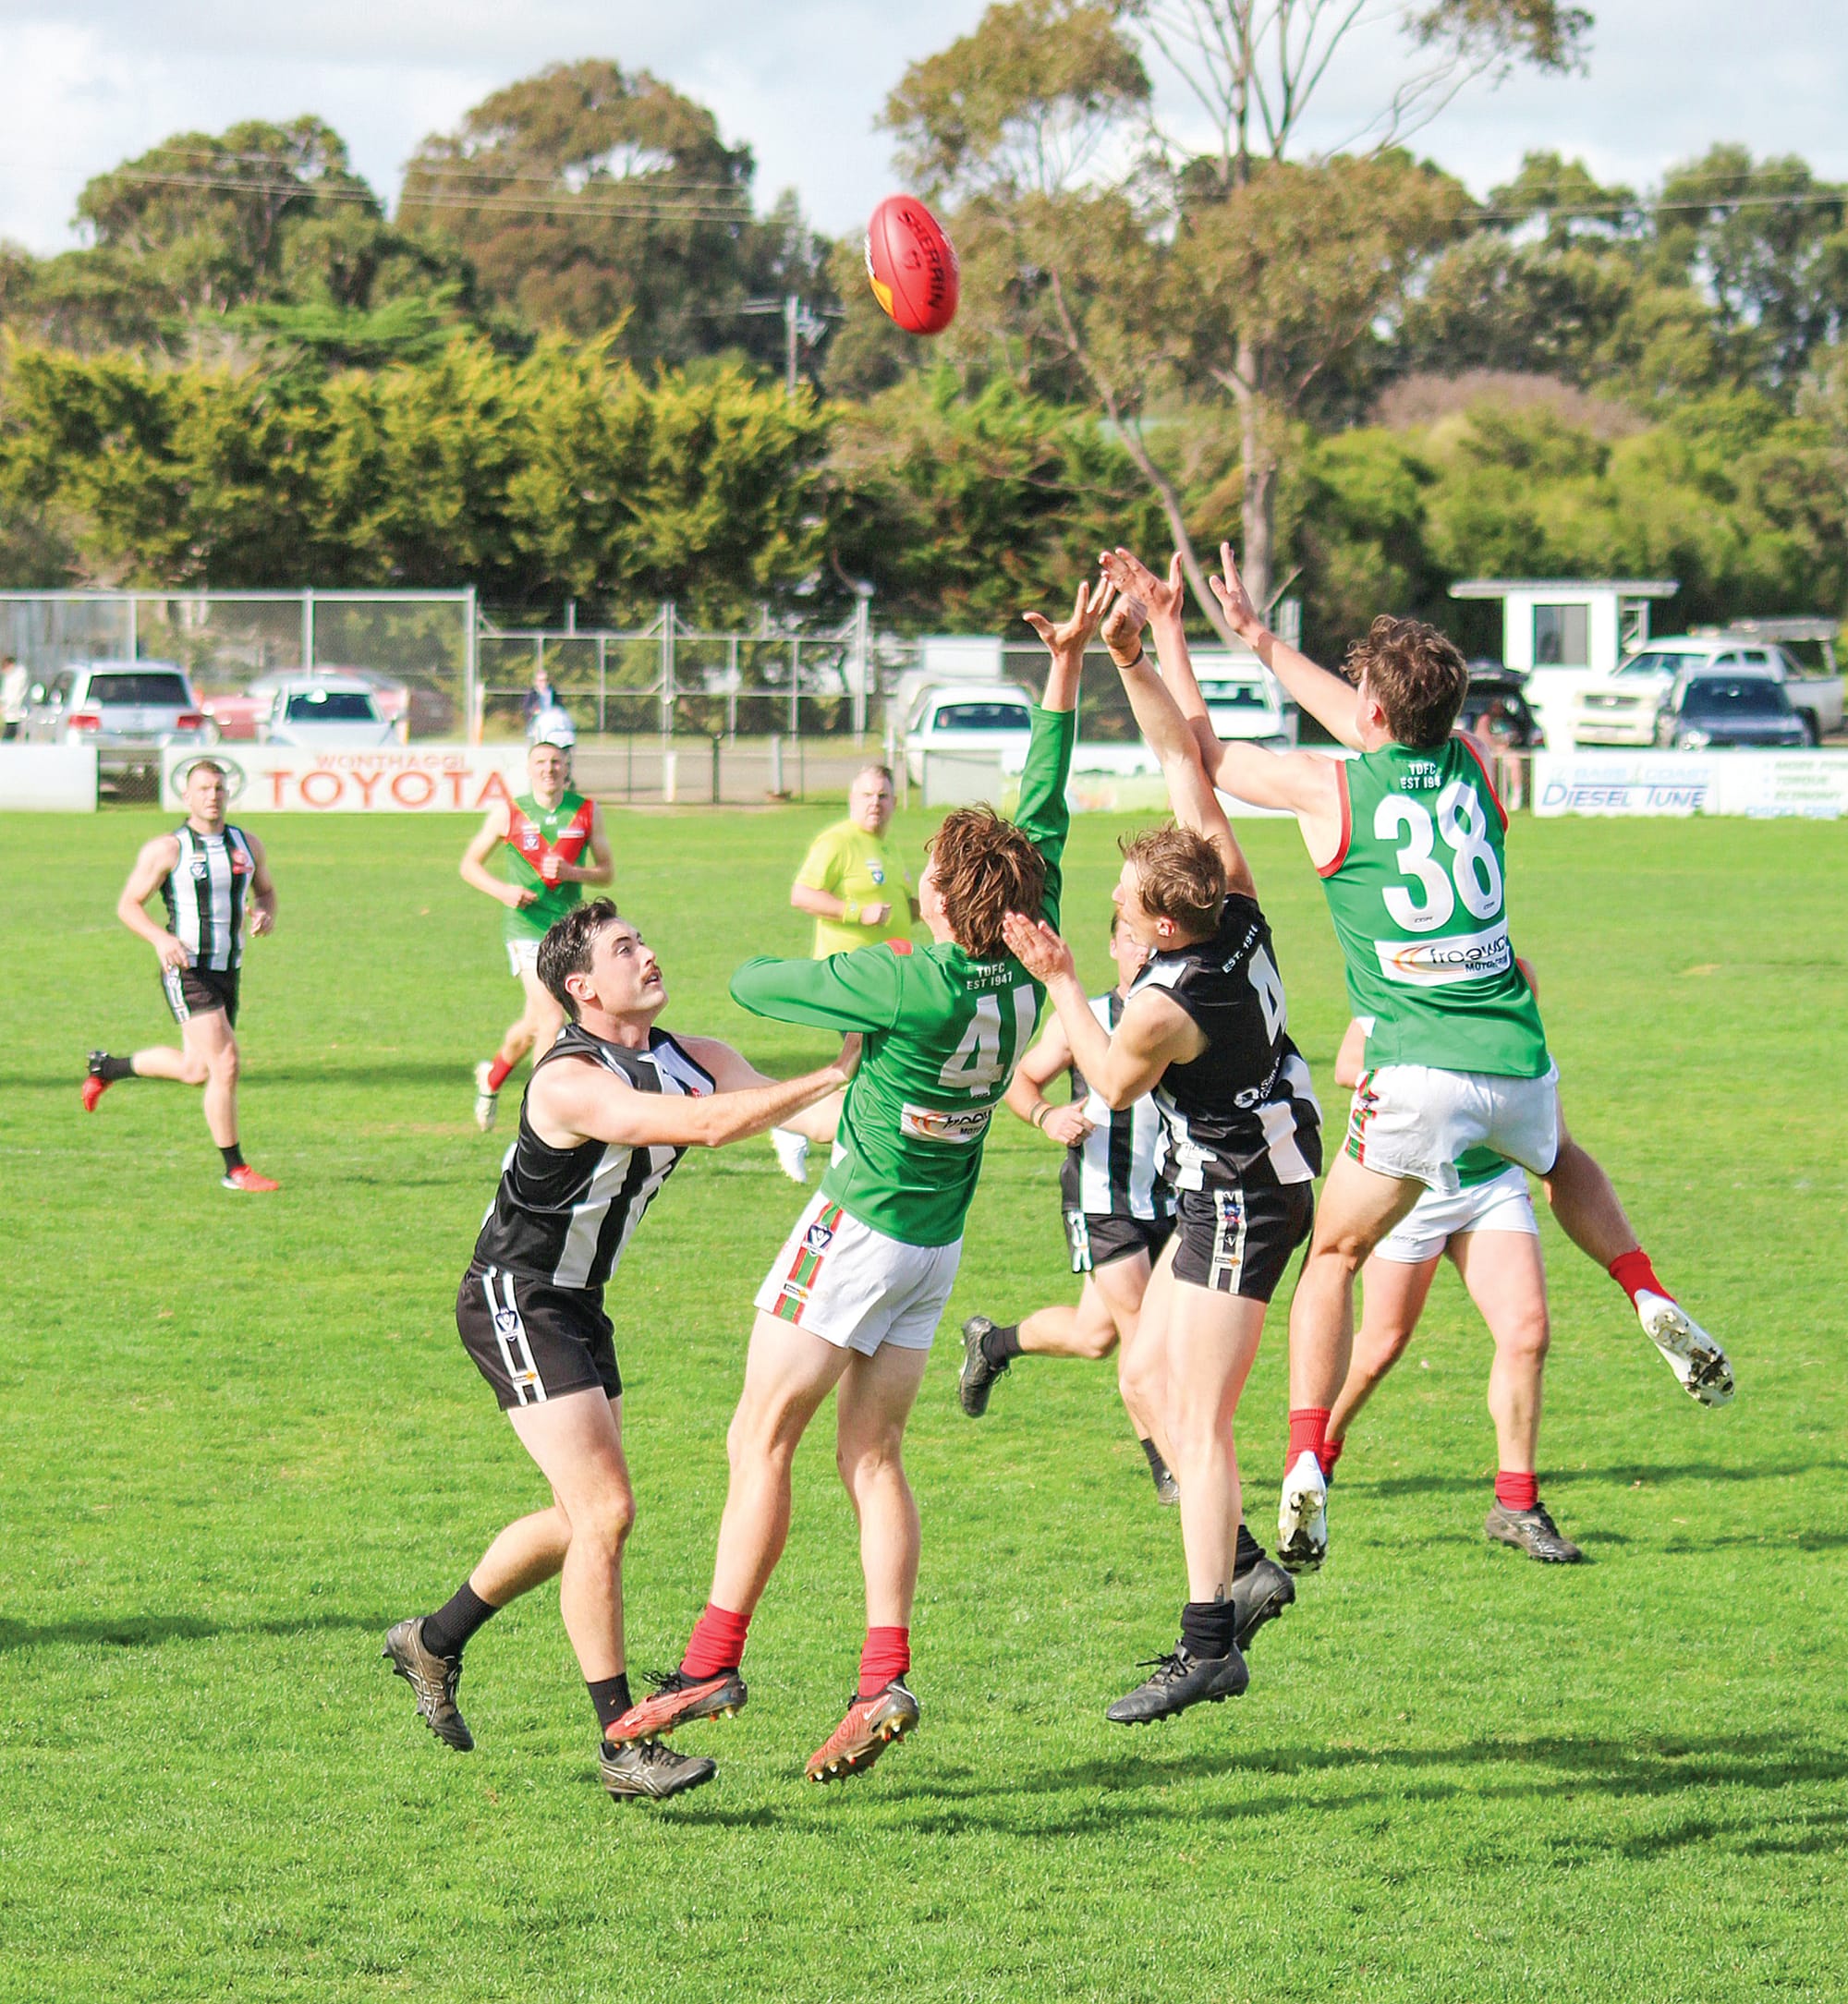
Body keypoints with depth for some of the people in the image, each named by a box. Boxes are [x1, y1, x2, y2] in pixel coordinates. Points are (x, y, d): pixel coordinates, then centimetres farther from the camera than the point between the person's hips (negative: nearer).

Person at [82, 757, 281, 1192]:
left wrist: (265, 913, -4)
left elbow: (265, 890, 21)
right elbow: (128, 905, -3)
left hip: (228, 972, 7)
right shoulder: (166, 850, -8)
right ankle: (234, 1170, -6)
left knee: (194, 1070, 16)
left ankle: (107, 1068, 40)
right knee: (225, 1065, -15)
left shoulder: (247, 845, 6)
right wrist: (161, 939, -21)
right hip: (187, 973, -7)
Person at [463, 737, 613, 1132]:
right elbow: (470, 864, 6)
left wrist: (572, 873, -13)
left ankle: (492, 1077, 43)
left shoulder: (587, 812, 3)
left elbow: (607, 871, 7)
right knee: (552, 1021, -17)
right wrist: (502, 890, -12)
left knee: (534, 1025, 14)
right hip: (527, 928, -4)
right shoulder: (508, 813, -2)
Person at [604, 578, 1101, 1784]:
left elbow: (752, 986, -10)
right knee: (872, 1456, 10)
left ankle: (715, 1662, -7)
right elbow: (1045, 815, 6)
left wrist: (818, 972, 12)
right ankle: (886, 1676, 1)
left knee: (762, 1440, -3)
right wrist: (1068, 669, 8)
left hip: (862, 1228, -7)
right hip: (938, 1242, 8)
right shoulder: (1026, 969, -4)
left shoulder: (907, 985, -22)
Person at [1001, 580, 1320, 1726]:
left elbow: (1114, 1083, -5)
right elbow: (1185, 756, -1)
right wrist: (1132, 659, -5)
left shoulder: (1167, 1007, -27)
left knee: (1200, 1420, -10)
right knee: (1153, 1374, 15)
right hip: (1236, 1184, 10)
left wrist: (1058, 980, -3)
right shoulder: (1236, 900, -8)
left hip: (1240, 1197, -9)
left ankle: (1211, 1646, -13)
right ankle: (1243, 1569, 18)